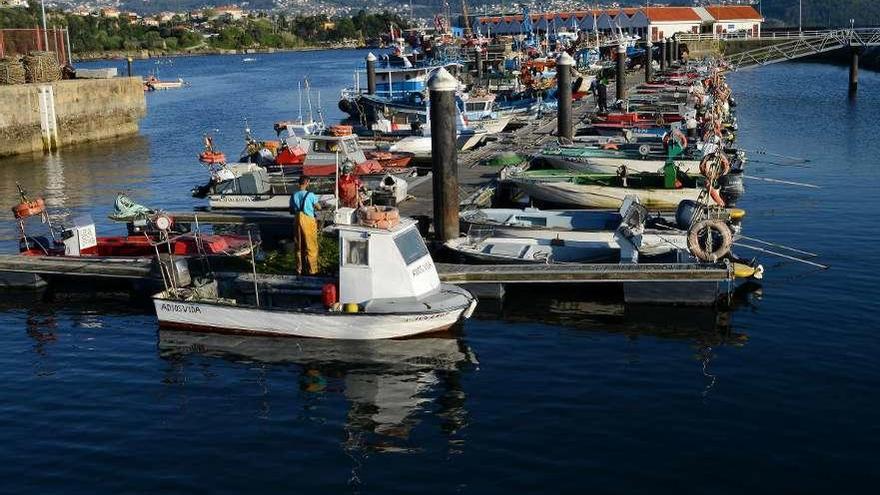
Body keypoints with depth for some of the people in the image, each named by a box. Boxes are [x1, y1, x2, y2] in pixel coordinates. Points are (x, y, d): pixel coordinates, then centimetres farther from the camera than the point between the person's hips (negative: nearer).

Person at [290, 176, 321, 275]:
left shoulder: (293, 196, 1)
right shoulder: (310, 195, -12)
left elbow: (291, 211, 8)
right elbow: (319, 207, -3)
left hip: (298, 220, 4)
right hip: (308, 221, -4)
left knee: (299, 246, 14)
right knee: (311, 247, 5)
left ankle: (299, 269, 19)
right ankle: (311, 270, 9)